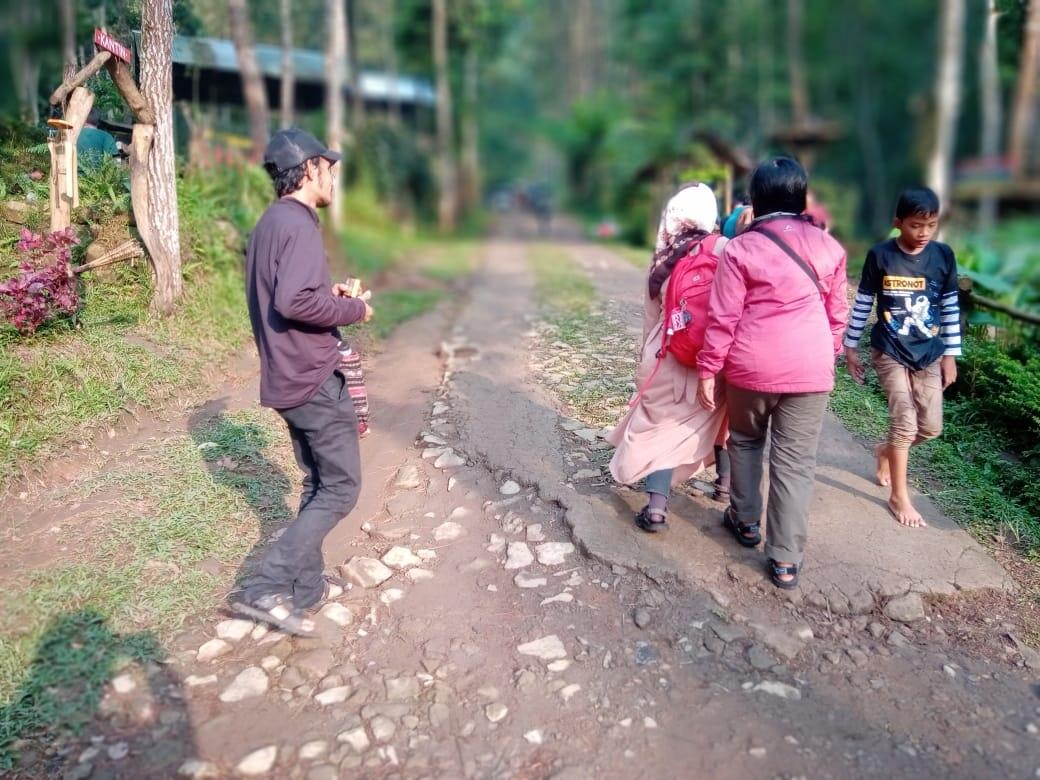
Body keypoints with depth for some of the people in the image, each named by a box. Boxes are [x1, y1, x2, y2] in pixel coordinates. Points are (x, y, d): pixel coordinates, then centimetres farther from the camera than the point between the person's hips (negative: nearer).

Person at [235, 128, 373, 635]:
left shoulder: (269, 224, 15)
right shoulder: (298, 224, -16)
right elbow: (295, 302, -29)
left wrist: (328, 294, 12)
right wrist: (353, 309, -15)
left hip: (287, 377, 10)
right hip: (314, 379, -10)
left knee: (317, 483, 17)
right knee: (340, 487, -1)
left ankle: (306, 587, 25)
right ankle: (265, 588, -1)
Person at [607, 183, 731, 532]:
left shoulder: (661, 257, 5)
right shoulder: (723, 250, -6)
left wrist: (649, 354, 23)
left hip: (668, 355, 1)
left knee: (661, 426, 8)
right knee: (717, 414, 23)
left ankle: (656, 507, -3)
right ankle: (725, 479, 39)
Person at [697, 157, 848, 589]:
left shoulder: (741, 248, -6)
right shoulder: (828, 246, 4)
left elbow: (723, 318, -8)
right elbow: (837, 312, 11)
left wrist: (708, 369, -1)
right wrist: (829, 356, 25)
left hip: (751, 365, -1)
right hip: (810, 369, 2)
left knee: (745, 441, 23)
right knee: (795, 462, 5)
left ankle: (746, 521, 35)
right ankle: (785, 559, 8)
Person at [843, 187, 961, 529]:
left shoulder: (944, 256, -2)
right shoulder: (880, 256, -10)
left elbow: (950, 307, 6)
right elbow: (862, 304, -2)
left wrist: (951, 354, 5)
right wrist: (850, 347, 0)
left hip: (929, 354, 4)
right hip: (890, 353, -4)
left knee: (931, 427, 6)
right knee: (905, 422, -8)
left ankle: (886, 450, 38)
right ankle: (899, 497, 8)